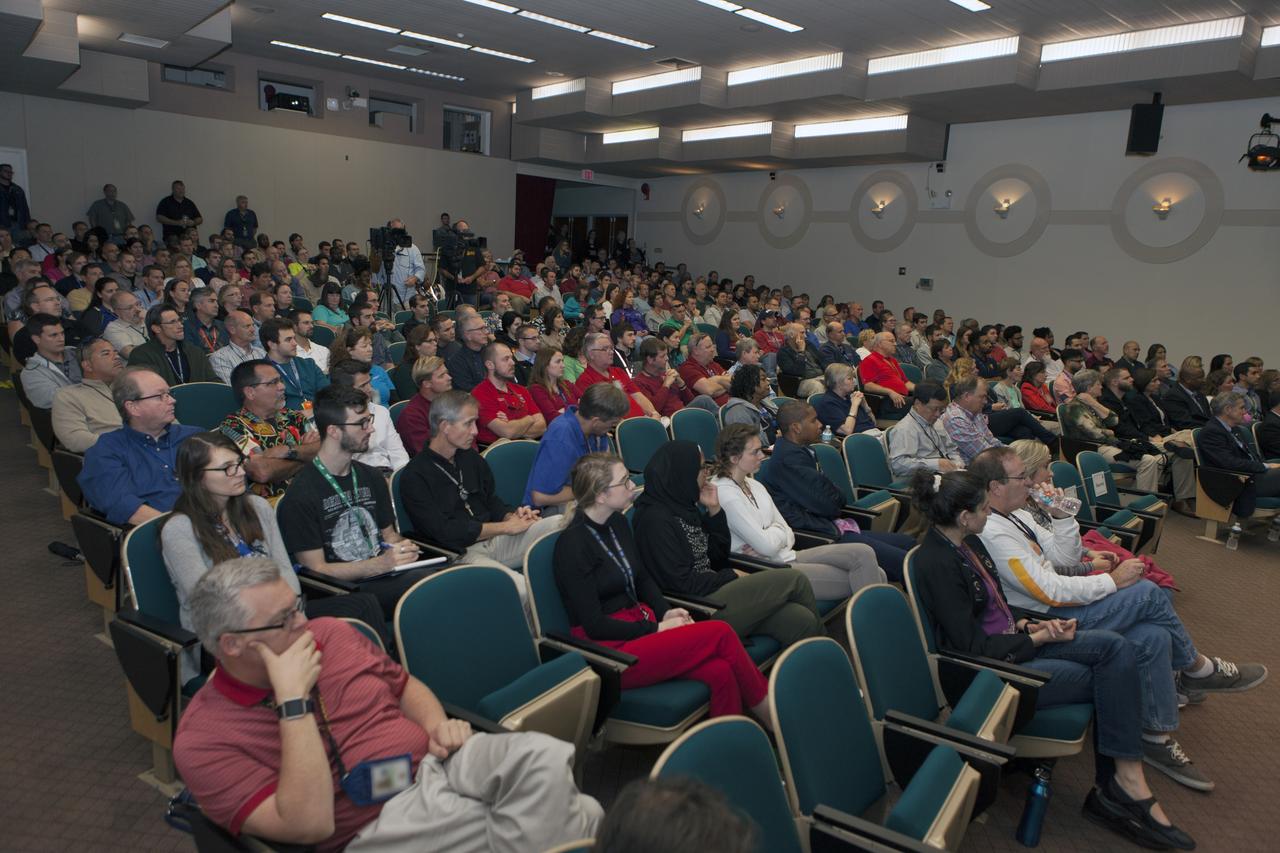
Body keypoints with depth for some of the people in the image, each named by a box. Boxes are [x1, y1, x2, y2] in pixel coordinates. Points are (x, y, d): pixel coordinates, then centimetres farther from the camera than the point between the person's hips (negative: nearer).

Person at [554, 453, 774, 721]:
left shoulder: (618, 523, 9)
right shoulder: (572, 545, -14)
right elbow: (594, 625, -15)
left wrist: (665, 612, 0)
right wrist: (657, 629, -13)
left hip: (641, 623, 7)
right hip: (611, 648, -7)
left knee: (721, 671, -21)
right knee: (721, 633, -19)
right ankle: (775, 720, -3)